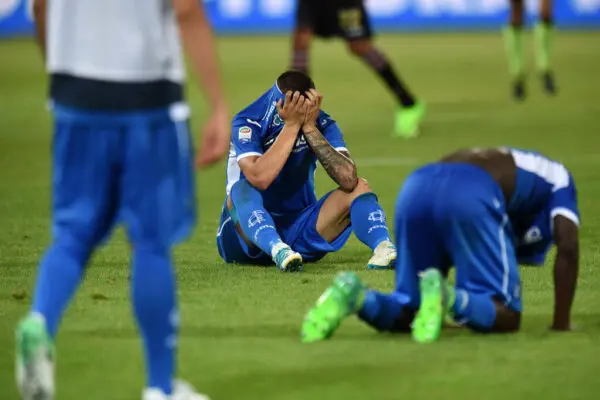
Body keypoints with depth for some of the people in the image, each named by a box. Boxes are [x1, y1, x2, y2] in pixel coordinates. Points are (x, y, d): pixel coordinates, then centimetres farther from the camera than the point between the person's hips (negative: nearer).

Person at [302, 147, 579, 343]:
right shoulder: (558, 178, 30)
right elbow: (567, 246, 12)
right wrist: (562, 323, 14)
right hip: (469, 195, -6)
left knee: (405, 313, 17)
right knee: (505, 315, 3)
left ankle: (354, 296, -13)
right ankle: (446, 299, -27)